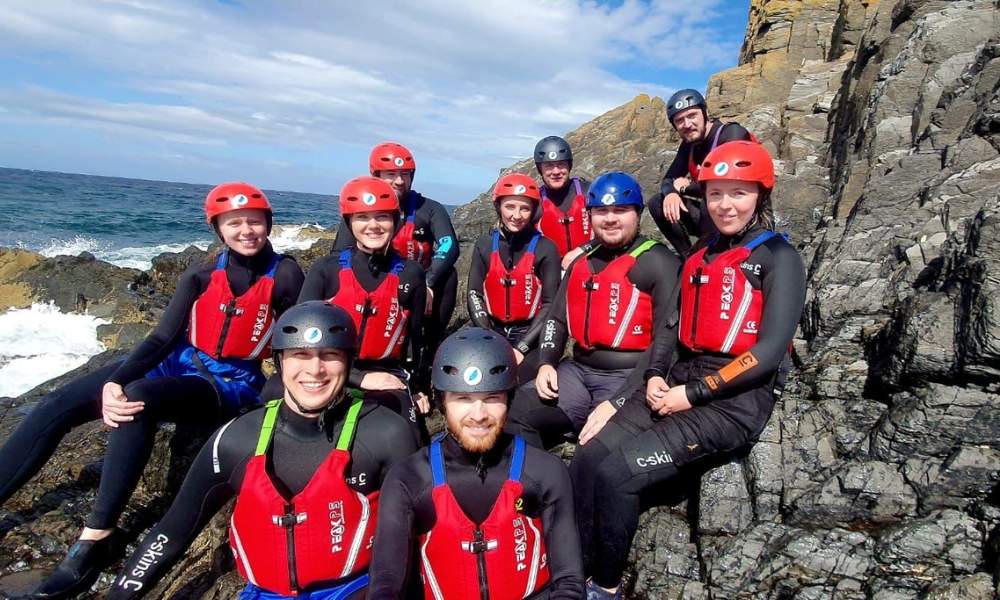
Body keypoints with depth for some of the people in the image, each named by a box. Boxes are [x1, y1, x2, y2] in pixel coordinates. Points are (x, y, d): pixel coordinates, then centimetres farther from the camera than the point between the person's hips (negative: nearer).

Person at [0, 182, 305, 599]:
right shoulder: (201, 275, 1)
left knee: (138, 397, -34)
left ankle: (97, 538, -28)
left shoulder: (284, 275, -9)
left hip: (230, 384, -5)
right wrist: (112, 382, -22)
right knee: (60, 404, -10)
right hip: (178, 363, 5)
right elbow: (163, 337, -6)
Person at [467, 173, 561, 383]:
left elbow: (550, 304, -6)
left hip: (531, 335, -2)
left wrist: (521, 347, -14)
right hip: (493, 331, 2)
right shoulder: (485, 245, 3)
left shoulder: (545, 248, -5)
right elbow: (474, 294, 2)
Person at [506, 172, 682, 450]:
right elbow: (556, 318, 19)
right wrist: (546, 364, -2)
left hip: (628, 379, -6)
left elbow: (667, 340, -14)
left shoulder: (660, 263, -6)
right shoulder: (582, 262, 16)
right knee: (512, 412, -12)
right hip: (578, 371, 6)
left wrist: (618, 402, -20)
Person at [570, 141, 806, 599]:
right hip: (679, 383, 6)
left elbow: (770, 350, -13)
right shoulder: (700, 255, 16)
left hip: (735, 401, -6)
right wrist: (657, 376, 0)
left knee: (616, 473, -21)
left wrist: (694, 394, -15)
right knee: (586, 461, -13)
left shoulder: (778, 257, -4)